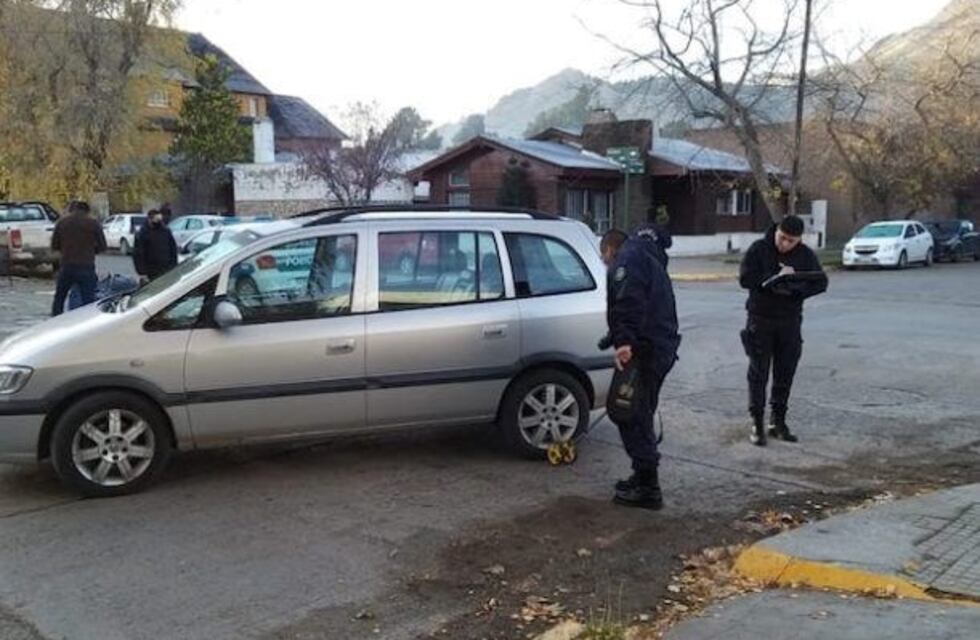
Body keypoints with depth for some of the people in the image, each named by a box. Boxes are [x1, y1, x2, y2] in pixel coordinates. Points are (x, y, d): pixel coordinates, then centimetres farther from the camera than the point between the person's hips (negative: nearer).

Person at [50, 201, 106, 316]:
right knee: (88, 302, 1)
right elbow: (102, 246, -1)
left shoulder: (62, 222, 4)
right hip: (86, 267, -2)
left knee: (59, 298, 18)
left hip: (66, 267, 2)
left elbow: (54, 246, 6)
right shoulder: (93, 223, -3)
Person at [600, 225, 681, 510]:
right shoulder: (648, 257, 27)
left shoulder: (626, 259, -6)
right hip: (663, 347, 10)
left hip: (642, 350, -10)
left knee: (632, 416, -6)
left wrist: (625, 341, -31)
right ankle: (643, 478, 29)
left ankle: (648, 488, -3)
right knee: (641, 415, 19)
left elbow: (629, 302, -23)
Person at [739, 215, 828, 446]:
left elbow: (821, 282, -4)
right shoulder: (759, 249, -7)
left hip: (790, 321, 3)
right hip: (761, 319, -3)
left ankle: (778, 421, 19)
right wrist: (776, 278, -22)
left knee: (785, 374, 8)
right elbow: (745, 278, -15)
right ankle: (757, 423, 4)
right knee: (758, 373, -1)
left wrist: (793, 290, -20)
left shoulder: (806, 255, 2)